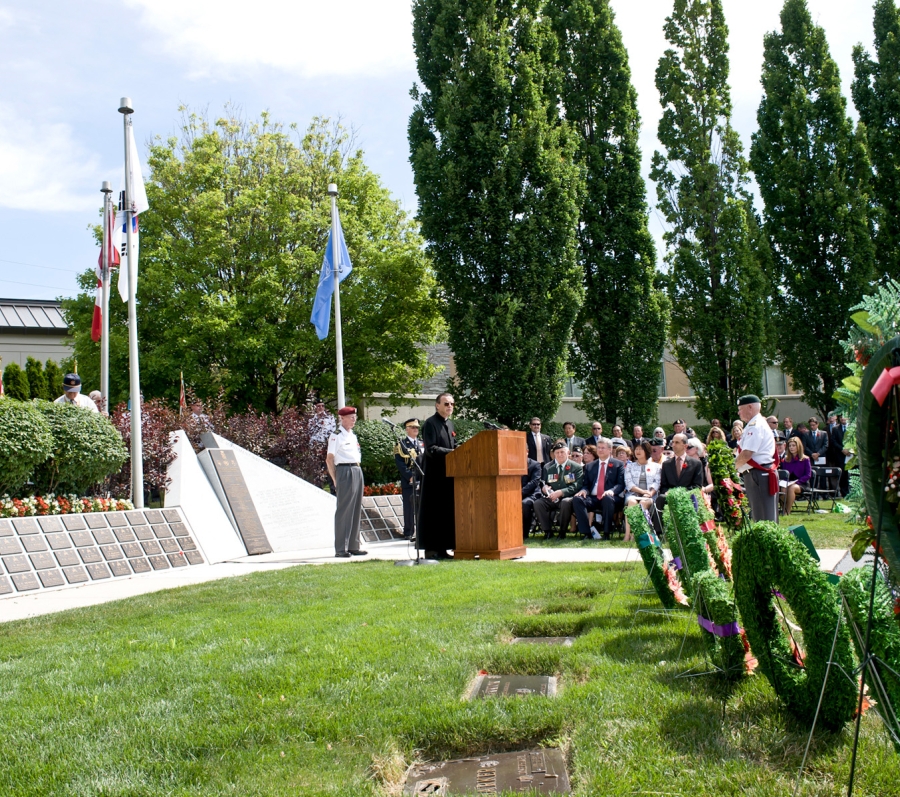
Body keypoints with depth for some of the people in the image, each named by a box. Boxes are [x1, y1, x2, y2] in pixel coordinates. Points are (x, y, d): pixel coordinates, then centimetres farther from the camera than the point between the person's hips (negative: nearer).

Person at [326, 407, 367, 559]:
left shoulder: (353, 436, 18)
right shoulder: (336, 436, -7)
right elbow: (329, 459, -10)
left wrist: (358, 471, 13)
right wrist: (335, 480, -10)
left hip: (357, 472, 8)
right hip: (345, 472, -8)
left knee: (356, 510, 10)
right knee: (344, 510, -7)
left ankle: (353, 546, 17)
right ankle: (340, 549, -3)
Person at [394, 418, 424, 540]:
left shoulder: (422, 444, 18)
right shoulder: (401, 445, 2)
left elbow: (426, 461, 16)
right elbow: (399, 464, -6)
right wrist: (410, 477, -15)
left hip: (422, 481, 4)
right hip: (408, 483, -4)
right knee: (409, 508, -1)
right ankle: (408, 533, 5)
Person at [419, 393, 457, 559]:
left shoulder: (450, 424, 17)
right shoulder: (430, 423, -8)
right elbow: (431, 449, -17)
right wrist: (452, 453, -22)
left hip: (449, 473, 8)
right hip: (435, 475, -8)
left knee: (447, 512, 8)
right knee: (433, 512, -4)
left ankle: (442, 548, 13)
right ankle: (431, 548, 0)